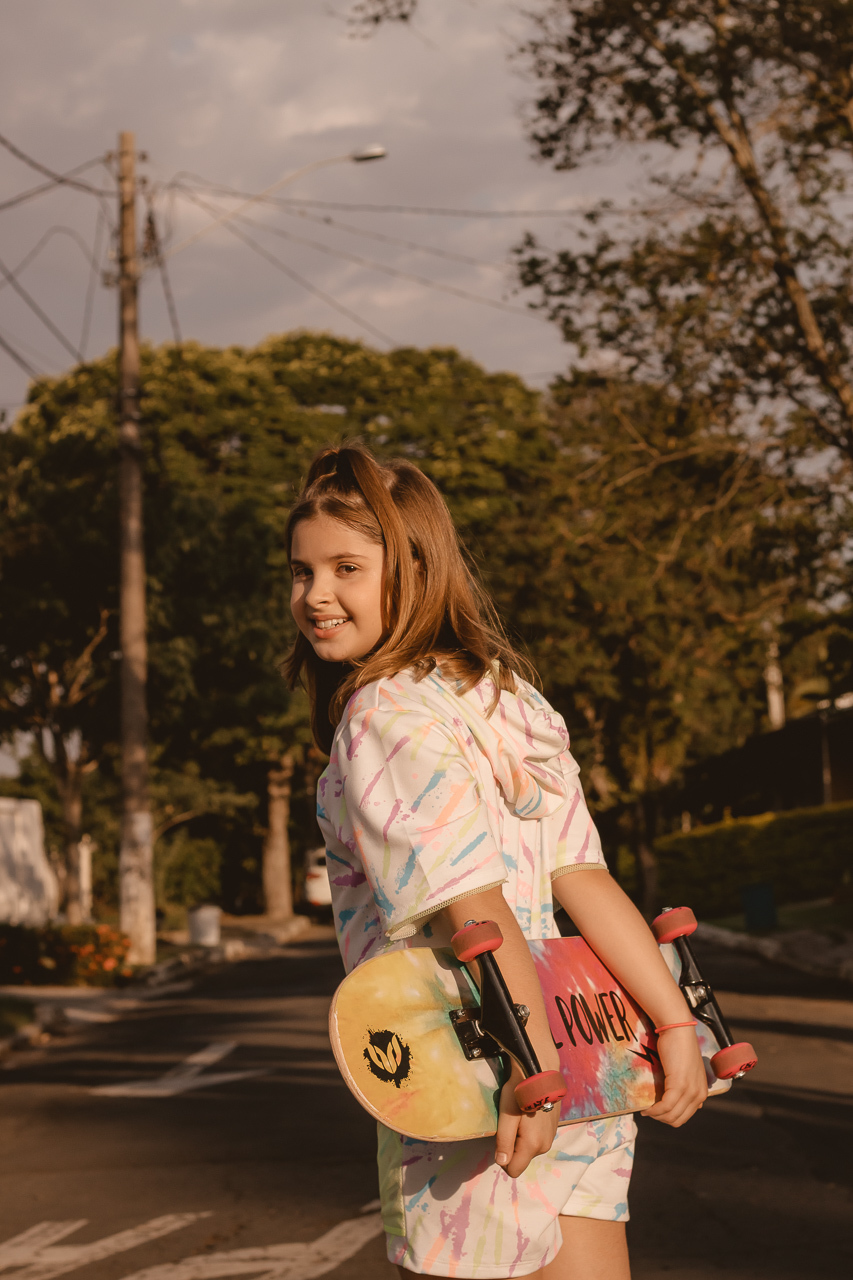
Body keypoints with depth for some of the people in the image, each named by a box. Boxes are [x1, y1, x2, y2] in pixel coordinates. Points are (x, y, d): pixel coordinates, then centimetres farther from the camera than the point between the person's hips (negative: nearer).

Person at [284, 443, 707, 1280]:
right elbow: (586, 881, 6)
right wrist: (677, 1026, 3)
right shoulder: (502, 692, 11)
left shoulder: (383, 717, -13)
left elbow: (475, 905, -24)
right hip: (588, 1080, 8)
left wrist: (532, 1067, -30)